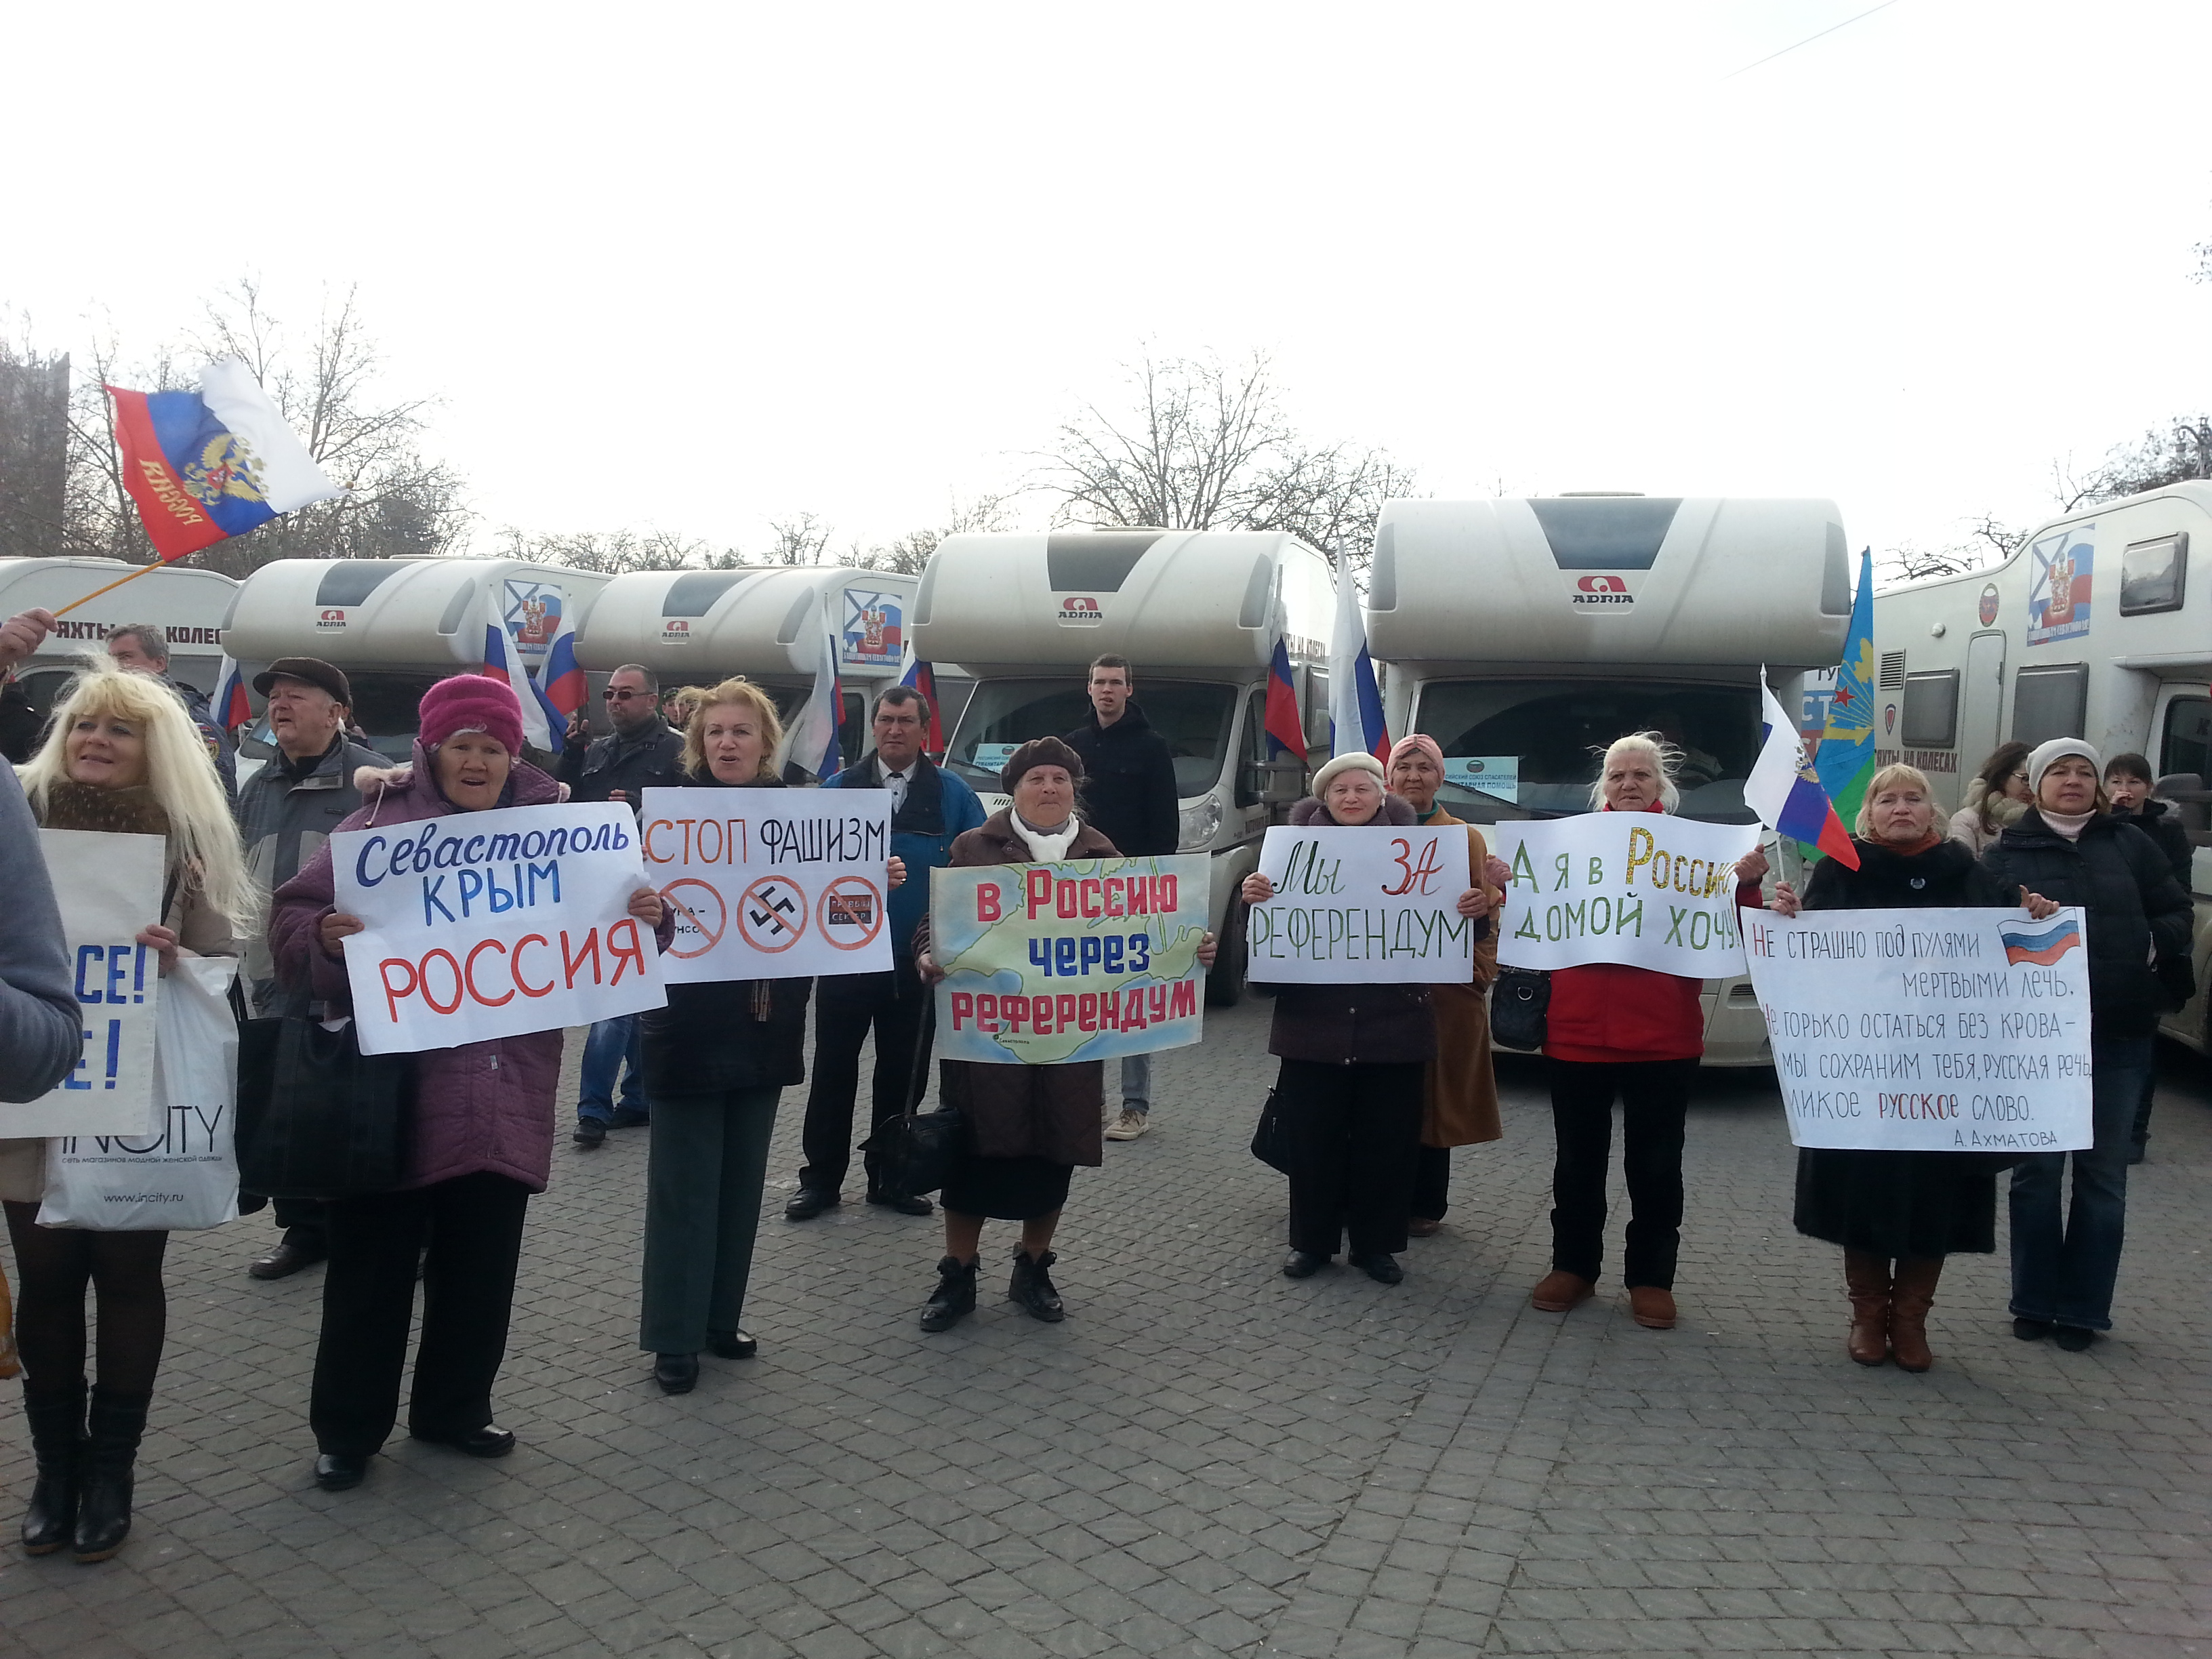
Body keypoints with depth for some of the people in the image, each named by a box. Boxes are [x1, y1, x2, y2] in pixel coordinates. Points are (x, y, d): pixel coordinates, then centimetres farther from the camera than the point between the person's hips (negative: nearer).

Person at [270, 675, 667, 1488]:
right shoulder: (381, 822, -2)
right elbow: (291, 921, -4)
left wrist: (647, 920, -12)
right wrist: (326, 936, -26)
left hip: (507, 1091, 3)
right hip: (396, 1084, -3)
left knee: (481, 1262, 14)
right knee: (373, 1262, 7)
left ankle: (454, 1409, 32)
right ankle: (347, 1428, 24)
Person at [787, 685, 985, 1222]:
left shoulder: (952, 794, 4)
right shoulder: (840, 787, 5)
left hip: (917, 958, 1)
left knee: (903, 1070, 10)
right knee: (834, 1066, 4)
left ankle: (889, 1177, 22)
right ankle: (821, 1178, 14)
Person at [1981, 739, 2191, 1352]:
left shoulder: (2131, 845, 8)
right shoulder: (2007, 854, 4)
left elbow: (2177, 915, 10)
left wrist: (2149, 944, -8)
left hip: (2120, 1032, 2)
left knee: (2103, 1171, 8)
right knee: (2037, 1168, 6)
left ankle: (2083, 1308, 18)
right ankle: (2034, 1303, 18)